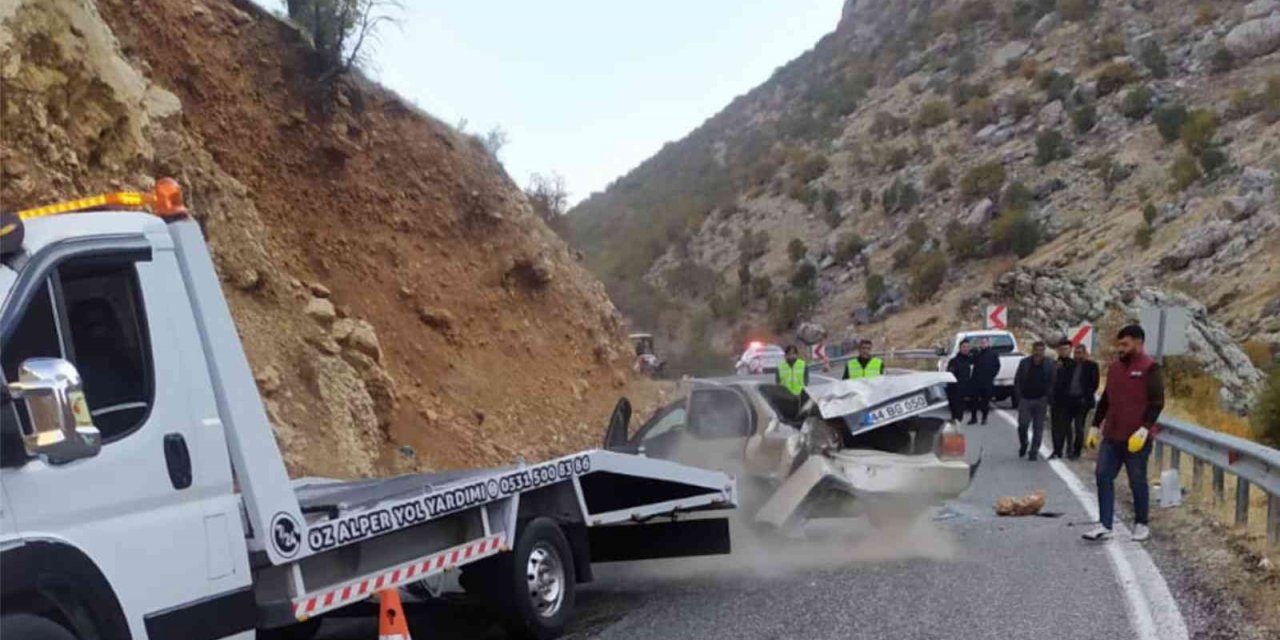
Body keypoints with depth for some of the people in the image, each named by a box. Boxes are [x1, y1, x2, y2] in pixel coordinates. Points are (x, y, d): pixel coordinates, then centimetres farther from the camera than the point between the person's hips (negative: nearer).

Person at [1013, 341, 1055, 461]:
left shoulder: (1049, 364, -2)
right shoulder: (1024, 363, -1)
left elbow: (1052, 382, 3)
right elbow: (1017, 381, 5)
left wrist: (1047, 397, -3)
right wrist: (1019, 397, 1)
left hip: (1040, 400, 0)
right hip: (1025, 399, 0)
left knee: (1038, 427, 2)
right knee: (1023, 425, -5)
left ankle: (1033, 451, 11)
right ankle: (1023, 444, 22)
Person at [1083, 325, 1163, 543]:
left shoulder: (1149, 368, -8)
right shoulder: (1114, 367, 13)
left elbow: (1157, 402, -13)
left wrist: (1145, 427, -22)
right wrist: (1095, 425, 17)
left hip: (1136, 438, -7)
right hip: (1111, 435, 7)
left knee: (1137, 481, 4)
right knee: (1103, 476, 0)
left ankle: (1141, 525, 18)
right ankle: (1104, 526, 2)